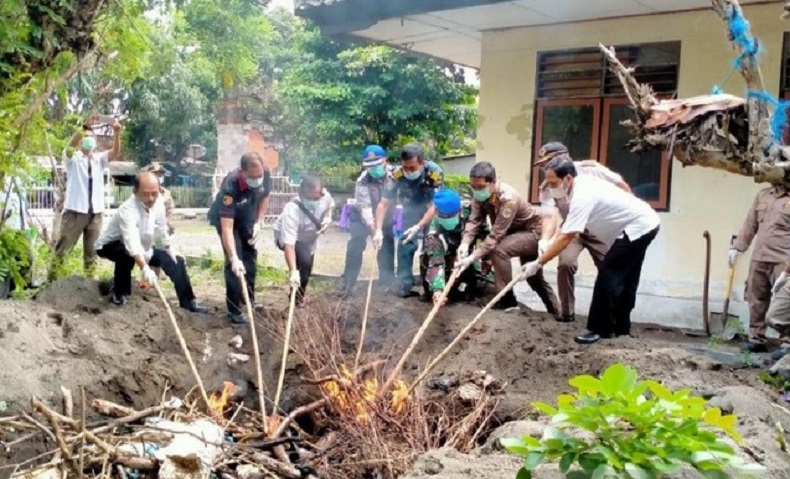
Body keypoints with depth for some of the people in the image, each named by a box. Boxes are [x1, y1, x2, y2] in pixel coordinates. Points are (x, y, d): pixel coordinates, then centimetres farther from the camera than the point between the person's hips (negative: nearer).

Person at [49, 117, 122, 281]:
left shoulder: (99, 159, 11)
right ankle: (51, 280, 4)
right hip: (75, 211, -3)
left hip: (95, 212, 4)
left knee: (91, 251, 10)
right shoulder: (73, 158, 2)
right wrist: (86, 127, -35)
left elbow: (115, 153, -7)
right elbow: (71, 145, -20)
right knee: (62, 249, -2)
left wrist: (117, 133, -26)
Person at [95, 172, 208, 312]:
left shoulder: (158, 203, -17)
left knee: (175, 260, -3)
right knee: (126, 252, -40)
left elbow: (161, 228, 3)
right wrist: (145, 268, -64)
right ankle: (119, 293, -15)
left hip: (143, 247, 7)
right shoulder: (128, 210, -39)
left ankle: (188, 301, 4)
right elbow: (132, 244, -52)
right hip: (110, 246, -7)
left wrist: (170, 248, 4)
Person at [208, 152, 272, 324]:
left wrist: (258, 223, -16)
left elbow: (264, 198, -4)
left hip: (247, 217, 5)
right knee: (235, 261, -15)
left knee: (250, 257, 10)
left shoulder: (266, 174, -28)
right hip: (224, 218, -5)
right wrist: (234, 258, -50)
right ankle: (235, 310, -6)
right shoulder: (230, 186, -42)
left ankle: (249, 301, 26)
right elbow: (227, 228, -43)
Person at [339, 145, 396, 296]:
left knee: (388, 244, 0)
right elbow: (365, 207, -40)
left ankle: (387, 281, 13)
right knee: (357, 242, -21)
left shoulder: (393, 174, -22)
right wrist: (371, 225, -55)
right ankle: (348, 281, -17)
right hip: (362, 216, -4)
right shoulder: (363, 181, -32)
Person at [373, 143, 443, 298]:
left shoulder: (435, 173, -35)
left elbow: (434, 206, -31)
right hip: (411, 212, 2)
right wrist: (379, 230, -36)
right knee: (405, 245, -8)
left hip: (433, 213, -1)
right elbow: (383, 204, -25)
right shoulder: (397, 175, -30)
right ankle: (404, 286, -1)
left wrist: (418, 227, -41)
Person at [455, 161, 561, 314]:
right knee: (533, 276, 22)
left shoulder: (508, 198, -37)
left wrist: (472, 257, -44)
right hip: (515, 231, 9)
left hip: (534, 231, -9)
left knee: (499, 249, -31)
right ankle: (556, 311, 43)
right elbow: (474, 220, -17)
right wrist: (465, 243, -36)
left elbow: (496, 235, -39)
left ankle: (507, 300, -18)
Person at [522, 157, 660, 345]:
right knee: (625, 279, 17)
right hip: (645, 224, 11)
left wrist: (537, 263, -31)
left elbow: (565, 238, -32)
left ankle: (601, 330, -4)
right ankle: (621, 327, 26)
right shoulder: (583, 181, 2)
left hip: (637, 228, -10)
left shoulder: (582, 196, -28)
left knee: (608, 275, -10)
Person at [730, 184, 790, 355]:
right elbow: (750, 224, 18)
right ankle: (756, 338, 19)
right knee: (756, 300, 10)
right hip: (758, 258, 6)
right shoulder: (762, 195, 14)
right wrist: (737, 247, 14)